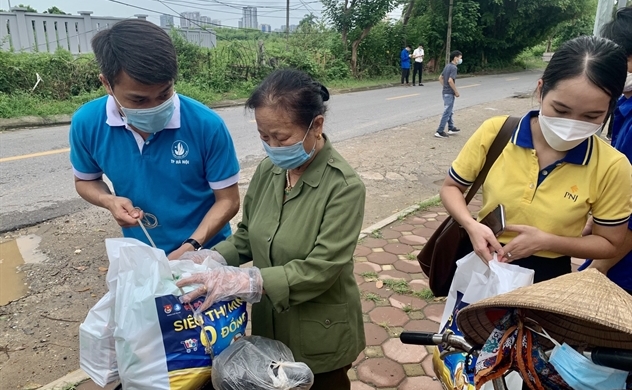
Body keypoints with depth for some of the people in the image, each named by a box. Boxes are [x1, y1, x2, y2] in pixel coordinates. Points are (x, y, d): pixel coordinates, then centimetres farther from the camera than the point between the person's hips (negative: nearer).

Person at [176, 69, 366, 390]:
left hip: (320, 337, -5)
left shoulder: (344, 186, -23)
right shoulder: (268, 170, -5)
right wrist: (212, 259, -13)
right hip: (269, 327, 6)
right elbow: (247, 235, 5)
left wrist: (244, 281, -34)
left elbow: (320, 270, -26)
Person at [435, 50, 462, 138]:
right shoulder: (453, 67, -17)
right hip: (450, 93, -9)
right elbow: (450, 81, -26)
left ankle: (451, 128, 32)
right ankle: (440, 131, -4)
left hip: (445, 92, 9)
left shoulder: (447, 66, 10)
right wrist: (456, 92, -17)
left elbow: (440, 78, 15)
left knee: (450, 111, 20)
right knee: (447, 112, -5)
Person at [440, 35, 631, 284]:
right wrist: (471, 226, -23)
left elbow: (609, 243, -5)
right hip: (483, 261, 1)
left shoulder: (611, 167, -16)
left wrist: (546, 241, -21)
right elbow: (451, 187, -5)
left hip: (546, 278, -1)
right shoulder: (495, 133, -17)